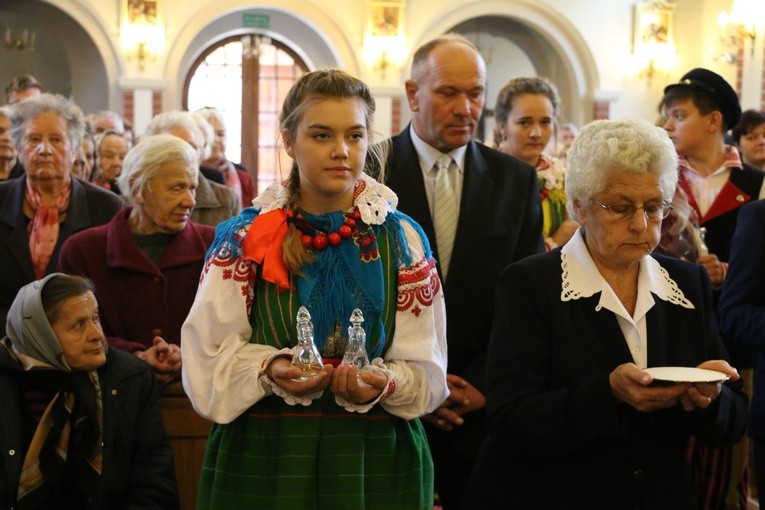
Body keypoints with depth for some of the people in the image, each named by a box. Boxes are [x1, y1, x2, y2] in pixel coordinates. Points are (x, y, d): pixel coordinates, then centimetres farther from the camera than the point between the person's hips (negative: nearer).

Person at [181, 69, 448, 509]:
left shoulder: (402, 239, 2)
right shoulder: (246, 238, 0)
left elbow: (426, 370, 0)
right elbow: (208, 354, -3)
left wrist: (386, 384, -19)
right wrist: (267, 370, -20)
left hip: (374, 455, 1)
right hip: (265, 452, -1)